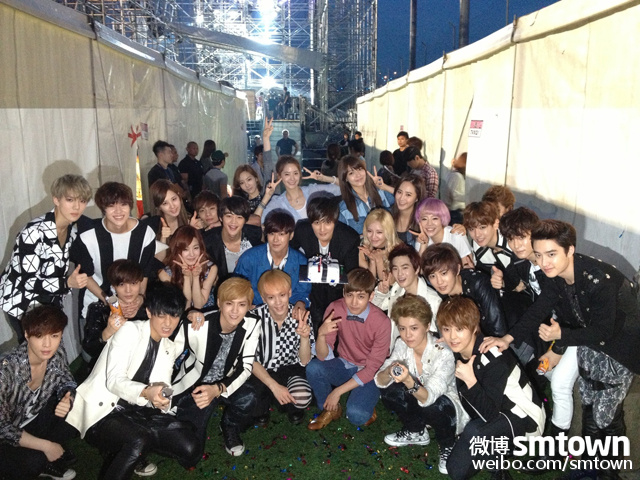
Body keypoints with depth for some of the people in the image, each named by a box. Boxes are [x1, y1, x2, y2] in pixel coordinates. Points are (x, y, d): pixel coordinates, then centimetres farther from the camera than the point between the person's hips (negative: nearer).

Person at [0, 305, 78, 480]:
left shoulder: (57, 355, -18)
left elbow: (66, 382, 1)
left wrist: (67, 401, -23)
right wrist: (46, 445, -21)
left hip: (34, 418, 6)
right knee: (32, 462, -27)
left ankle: (47, 463, 8)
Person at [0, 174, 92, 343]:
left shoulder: (73, 228, -7)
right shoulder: (34, 231, -29)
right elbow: (28, 281, -29)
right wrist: (68, 283, -40)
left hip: (49, 301, 6)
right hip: (21, 302, -6)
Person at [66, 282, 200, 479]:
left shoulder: (170, 349, 11)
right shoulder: (130, 330, -10)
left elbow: (162, 390, 2)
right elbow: (114, 380, -20)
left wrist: (161, 399, -23)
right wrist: (146, 392, -39)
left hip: (135, 411, 7)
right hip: (102, 412, -6)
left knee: (189, 449, -10)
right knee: (139, 440, -36)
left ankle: (122, 451, 7)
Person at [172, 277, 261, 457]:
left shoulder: (251, 324, -15)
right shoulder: (197, 327, -25)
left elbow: (245, 367, -15)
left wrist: (218, 389, -31)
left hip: (225, 383, 2)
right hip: (192, 386, -2)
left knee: (248, 398, -30)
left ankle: (230, 429, 5)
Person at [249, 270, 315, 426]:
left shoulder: (301, 317, -14)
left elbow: (304, 361, -10)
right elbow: (251, 360, -12)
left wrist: (304, 337, -29)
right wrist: (274, 386, -23)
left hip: (290, 368, 1)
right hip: (262, 371, 0)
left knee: (303, 397, -30)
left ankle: (291, 406, 8)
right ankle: (261, 407, 10)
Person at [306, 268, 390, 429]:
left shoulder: (381, 322, -21)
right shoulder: (335, 309, -15)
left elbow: (373, 367, -15)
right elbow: (323, 356, -14)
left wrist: (338, 391, -17)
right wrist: (321, 334, -37)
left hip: (369, 374, -3)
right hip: (343, 366, 3)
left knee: (356, 415, -28)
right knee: (313, 368, -26)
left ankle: (367, 405, 9)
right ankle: (330, 409, 1)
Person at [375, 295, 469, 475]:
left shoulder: (443, 354, -29)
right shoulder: (402, 345, -15)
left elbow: (428, 397, -38)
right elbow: (379, 381, -21)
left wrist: (409, 381, -56)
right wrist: (389, 372, -43)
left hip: (451, 409, -4)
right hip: (418, 402, 5)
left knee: (433, 406, -36)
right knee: (388, 389, -20)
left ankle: (448, 445, -2)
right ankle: (416, 432, 6)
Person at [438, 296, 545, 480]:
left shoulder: (493, 359, -30)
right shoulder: (457, 353, -9)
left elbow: (490, 414, -31)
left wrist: (470, 381, -40)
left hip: (524, 418, -7)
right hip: (492, 412, 7)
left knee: (473, 431, -36)